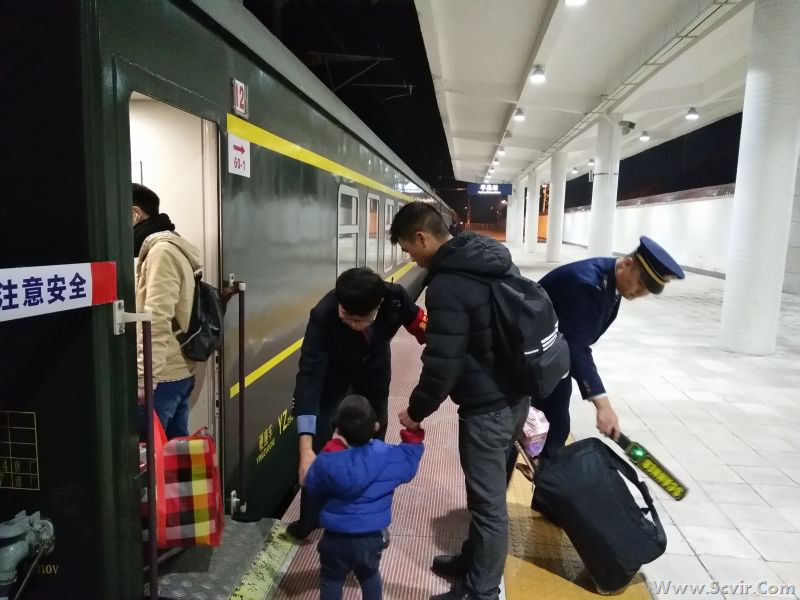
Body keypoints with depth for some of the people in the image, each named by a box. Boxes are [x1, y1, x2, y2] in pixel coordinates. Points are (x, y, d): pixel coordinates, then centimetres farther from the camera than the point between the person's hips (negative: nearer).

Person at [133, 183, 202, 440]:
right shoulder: (172, 248, 18)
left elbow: (157, 321, -20)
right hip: (178, 373, 9)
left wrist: (143, 380, -21)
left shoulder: (161, 251, -11)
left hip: (161, 378, -9)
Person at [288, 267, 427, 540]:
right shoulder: (323, 315, -41)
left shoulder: (395, 298, -35)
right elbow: (309, 376, -43)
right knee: (319, 444, -5)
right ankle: (309, 518, 16)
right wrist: (305, 447, -50)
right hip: (334, 375, -2)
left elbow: (419, 323, -12)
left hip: (374, 370, 3)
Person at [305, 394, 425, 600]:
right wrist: (413, 433, 11)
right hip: (371, 537, 2)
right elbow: (410, 460, 3)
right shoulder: (387, 457, -16)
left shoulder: (327, 461, -17)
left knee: (331, 580, 22)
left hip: (335, 537, -1)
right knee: (370, 576, 29)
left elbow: (312, 487, 0)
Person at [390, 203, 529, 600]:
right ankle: (474, 560, 40)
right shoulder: (497, 258, 6)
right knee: (487, 492, 23)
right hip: (515, 394, 10)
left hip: (486, 407, -10)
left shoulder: (447, 285, -23)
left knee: (488, 501, 6)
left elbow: (442, 365, -23)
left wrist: (416, 411, -7)